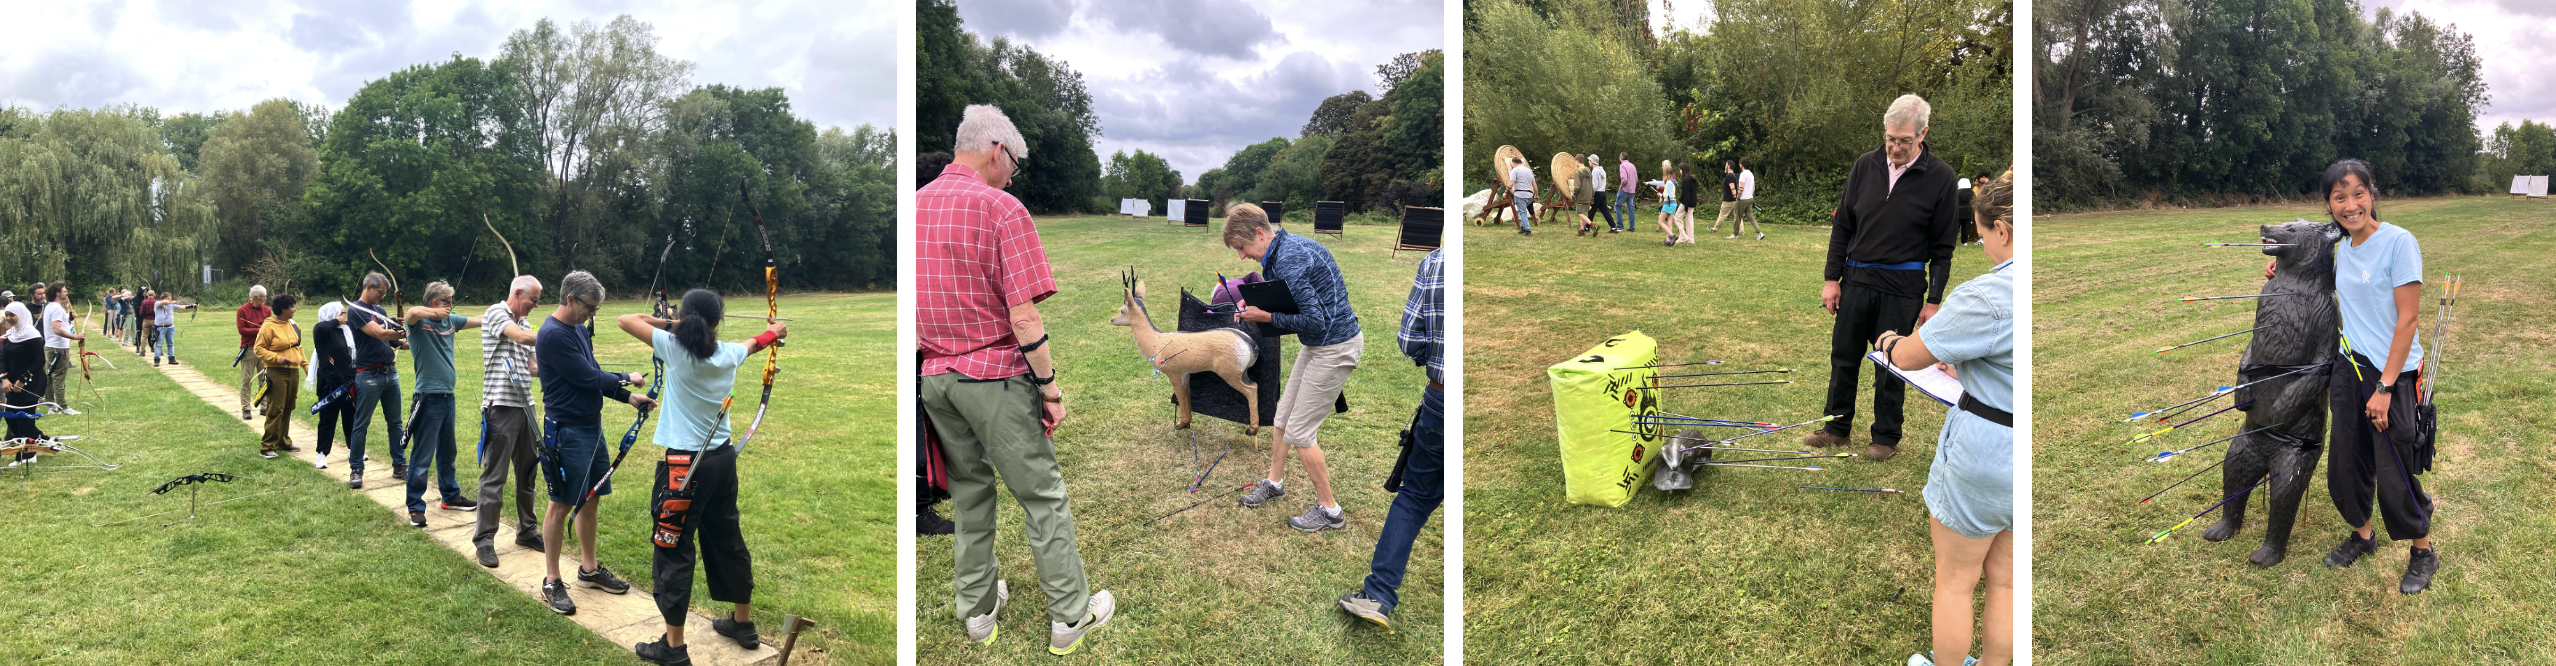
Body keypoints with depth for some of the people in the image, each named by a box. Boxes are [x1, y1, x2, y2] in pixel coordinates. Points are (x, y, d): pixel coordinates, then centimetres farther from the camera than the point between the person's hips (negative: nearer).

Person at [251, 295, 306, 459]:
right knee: (275, 410, -9)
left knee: (288, 409, 13)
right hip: (276, 373, -7)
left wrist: (306, 365, 18)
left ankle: (284, 442, 24)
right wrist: (277, 358, -20)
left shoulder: (294, 326, 12)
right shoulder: (269, 326, -10)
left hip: (293, 372, 7)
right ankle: (267, 447, -4)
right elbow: (258, 349, -11)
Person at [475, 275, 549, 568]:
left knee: (527, 472, 14)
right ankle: (484, 540, 4)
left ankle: (527, 532, 25)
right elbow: (522, 337, -22)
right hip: (501, 406, -8)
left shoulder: (522, 324, 17)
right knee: (495, 475, -4)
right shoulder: (495, 314, -6)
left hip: (524, 406, 8)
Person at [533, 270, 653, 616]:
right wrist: (626, 379, -5)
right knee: (562, 505, -1)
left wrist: (629, 397, 3)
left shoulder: (578, 329, 10)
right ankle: (551, 581, 10)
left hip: (591, 425, 9)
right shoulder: (553, 335, -19)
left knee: (591, 499, 15)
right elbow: (588, 378, -19)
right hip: (566, 430, -9)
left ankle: (589, 568, 28)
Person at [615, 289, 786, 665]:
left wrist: (670, 324, 7)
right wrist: (773, 334, 48)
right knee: (727, 541, 19)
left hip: (686, 465, -6)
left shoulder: (676, 348, -14)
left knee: (673, 550, 2)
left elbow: (625, 320, -6)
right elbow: (753, 344, 26)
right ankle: (743, 623, 33)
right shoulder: (729, 354, 2)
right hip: (723, 458, 6)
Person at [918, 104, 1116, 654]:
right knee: (1042, 497, 5)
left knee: (969, 493, 19)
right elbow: (1024, 318, -18)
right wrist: (1051, 390, -10)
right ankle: (1071, 615, 13)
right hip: (995, 377, -6)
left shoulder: (916, 205, 5)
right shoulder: (1002, 209, -15)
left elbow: (913, 305, 10)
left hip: (933, 377, 6)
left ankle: (977, 609, 28)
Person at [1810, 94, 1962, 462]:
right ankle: (1837, 427, 26)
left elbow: (1943, 246, -3)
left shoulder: (1939, 176, -7)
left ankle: (1886, 436, 21)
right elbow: (1842, 225, 7)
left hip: (1902, 288, -3)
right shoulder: (1866, 165, 1)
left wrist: (1933, 300, -6)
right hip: (1856, 279, 3)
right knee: (1843, 357, 11)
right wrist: (1831, 278, 3)